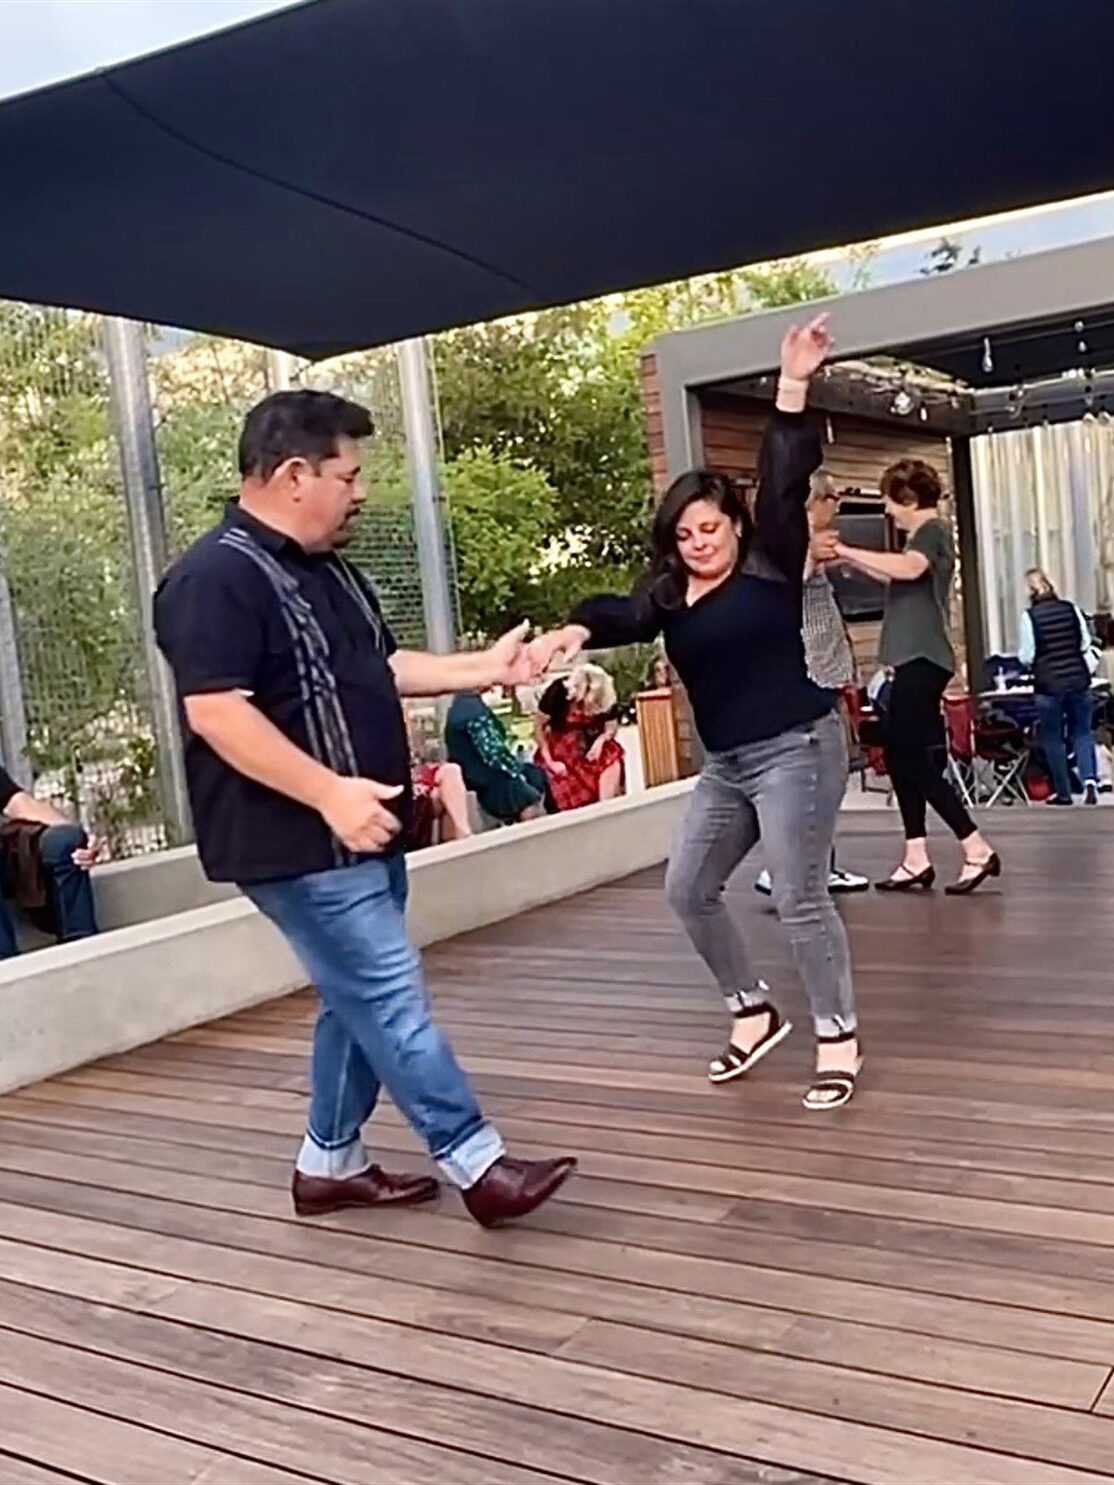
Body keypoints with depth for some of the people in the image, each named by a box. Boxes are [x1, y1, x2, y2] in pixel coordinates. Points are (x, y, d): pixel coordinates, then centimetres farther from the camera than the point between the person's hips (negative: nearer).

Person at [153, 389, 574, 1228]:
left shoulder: (328, 570, 14)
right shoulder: (217, 578, -17)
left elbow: (382, 669, 22)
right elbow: (215, 711, -25)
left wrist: (487, 668, 13)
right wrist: (329, 793, -28)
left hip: (361, 836, 10)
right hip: (300, 844, -10)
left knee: (360, 1001, 15)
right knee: (392, 1001, -5)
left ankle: (330, 1163, 28)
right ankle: (479, 1165, 3)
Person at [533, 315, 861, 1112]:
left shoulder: (772, 568, -7)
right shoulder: (668, 595, 6)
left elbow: (784, 486, -17)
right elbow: (622, 617, -10)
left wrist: (793, 391, -28)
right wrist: (577, 630, -32)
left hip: (797, 748, -7)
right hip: (726, 763, 7)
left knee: (801, 901, -5)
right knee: (690, 889, 10)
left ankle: (840, 1040, 10)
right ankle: (755, 1012, 27)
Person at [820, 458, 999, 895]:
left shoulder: (933, 531, -10)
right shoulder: (921, 536, 19)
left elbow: (908, 569, -30)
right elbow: (897, 577, 30)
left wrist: (845, 551, -26)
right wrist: (848, 558, 21)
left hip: (923, 659, -10)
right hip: (914, 659, 10)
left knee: (912, 759, -10)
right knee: (902, 757, 9)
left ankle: (978, 850, -7)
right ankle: (916, 861, 11)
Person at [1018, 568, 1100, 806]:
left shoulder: (1030, 616, -8)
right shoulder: (1071, 609, 2)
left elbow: (1026, 656, -6)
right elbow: (1087, 645, 5)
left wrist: (1022, 654, 14)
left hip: (1048, 684, -3)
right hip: (1078, 681, 3)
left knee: (1053, 738, 7)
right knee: (1082, 733, 12)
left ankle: (1063, 793, 9)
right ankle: (1089, 779, -9)